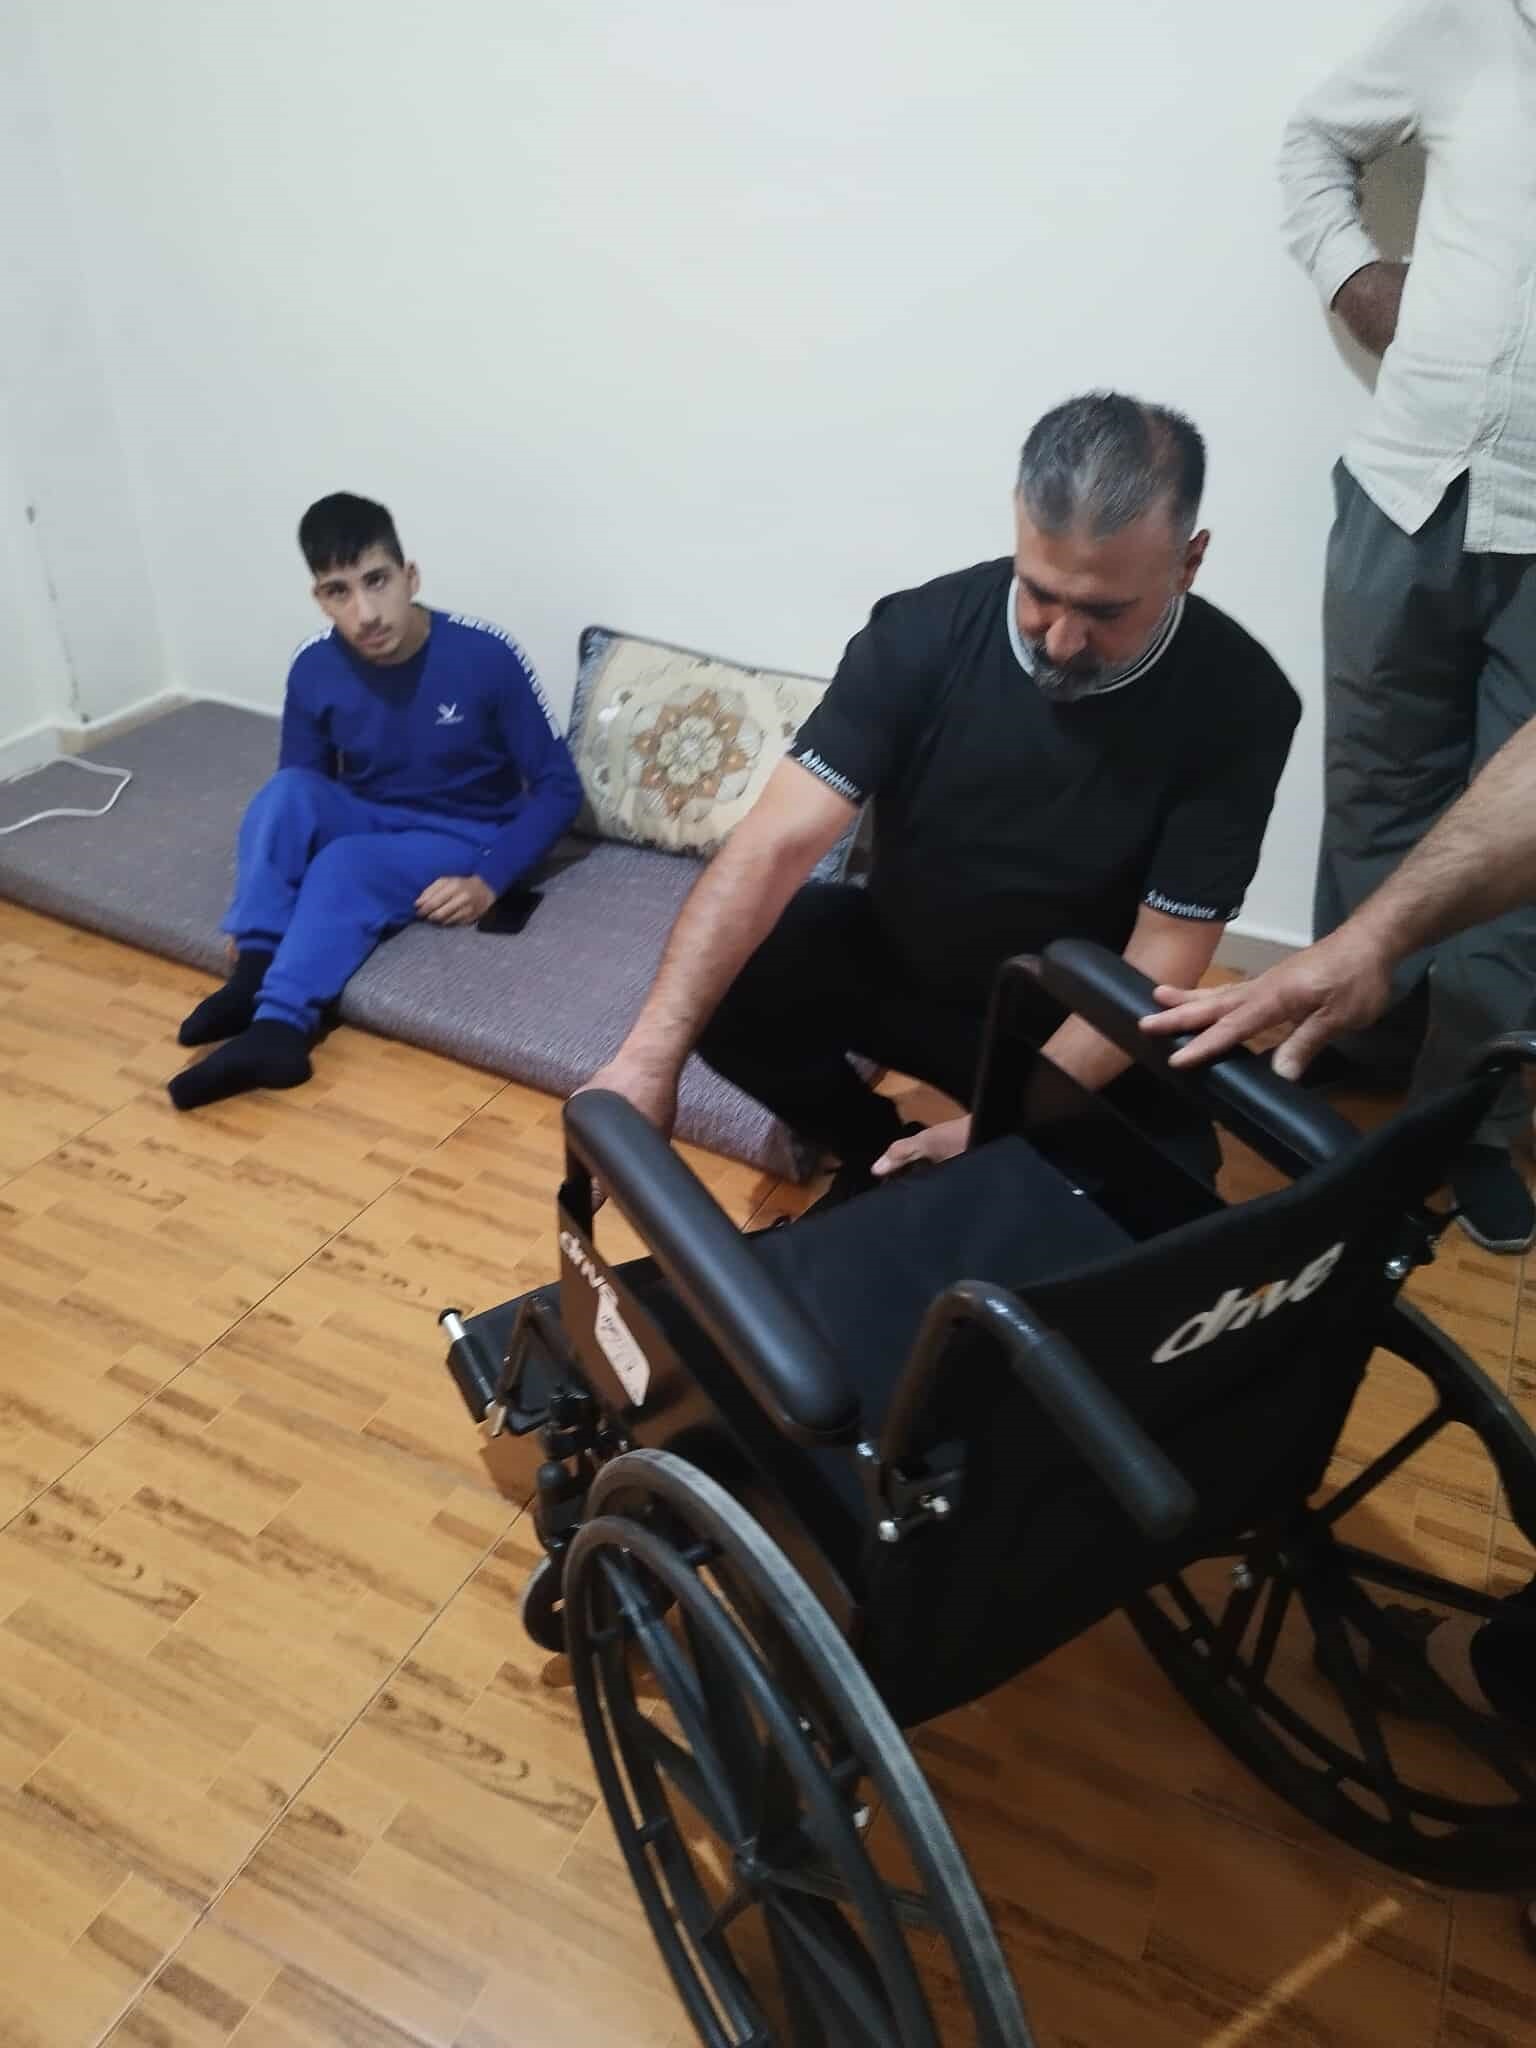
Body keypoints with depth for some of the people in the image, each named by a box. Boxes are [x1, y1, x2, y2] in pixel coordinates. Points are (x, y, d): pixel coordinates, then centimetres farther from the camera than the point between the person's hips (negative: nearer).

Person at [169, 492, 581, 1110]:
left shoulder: (485, 657, -19)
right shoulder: (315, 670, -9)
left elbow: (558, 788, -13)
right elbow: (298, 796, 2)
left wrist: (490, 881, -23)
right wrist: (253, 915, -12)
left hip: (463, 841, -3)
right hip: (368, 823, 4)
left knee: (345, 864, -33)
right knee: (286, 790, -28)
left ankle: (278, 1025, -36)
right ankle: (253, 974, -30)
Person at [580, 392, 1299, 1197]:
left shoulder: (1238, 702, -22)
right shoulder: (923, 631, -20)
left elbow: (1160, 962, -20)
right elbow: (778, 843, -27)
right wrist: (649, 1057, -39)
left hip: (1078, 1025, -1)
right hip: (896, 957, 2)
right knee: (717, 986, -23)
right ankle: (873, 1150, 5)